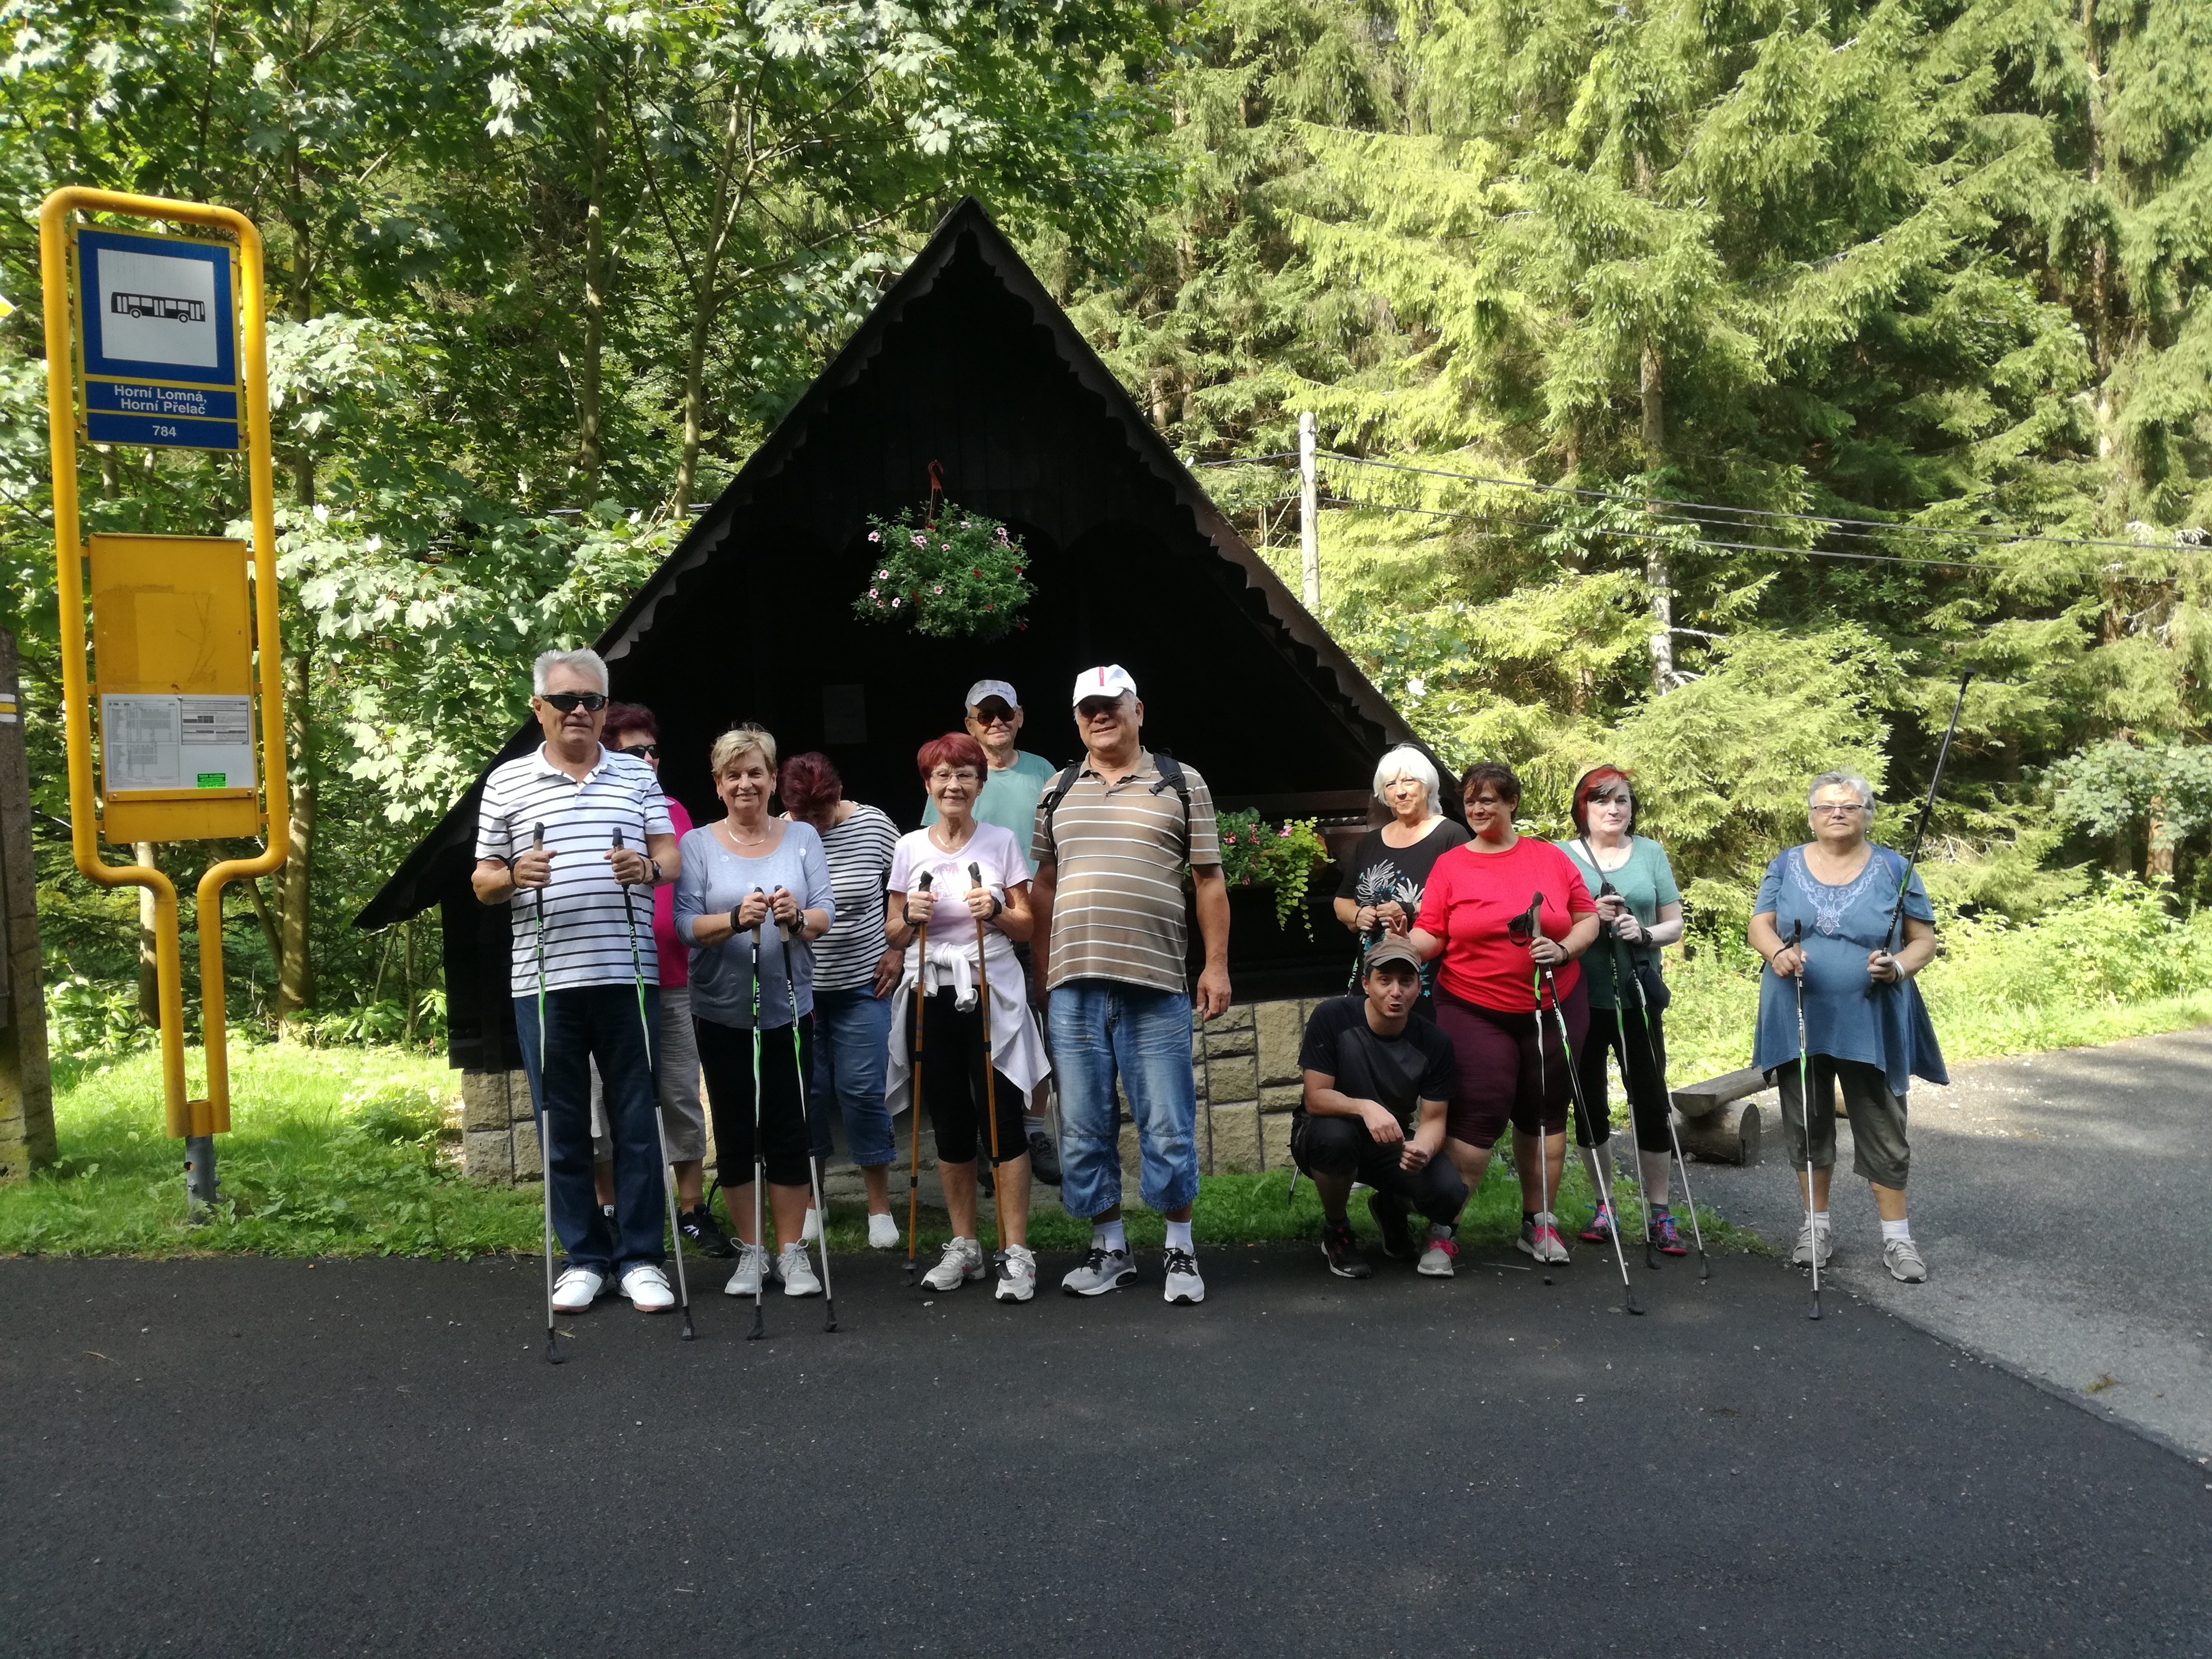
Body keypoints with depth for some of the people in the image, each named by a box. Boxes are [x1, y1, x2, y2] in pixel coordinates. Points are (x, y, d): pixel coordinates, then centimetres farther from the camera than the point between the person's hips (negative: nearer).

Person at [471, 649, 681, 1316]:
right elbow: (482, 882, 9)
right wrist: (513, 876, -13)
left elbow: (671, 858, 6)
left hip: (627, 975, 0)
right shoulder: (506, 782, 8)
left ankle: (639, 1257, 13)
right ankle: (584, 1258, 19)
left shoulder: (638, 776, 11)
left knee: (636, 1120, 4)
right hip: (545, 981, 0)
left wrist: (647, 869, -16)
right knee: (561, 1125, 6)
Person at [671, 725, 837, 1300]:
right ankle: (750, 1251, 19)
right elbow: (685, 923, -9)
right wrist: (736, 919, -28)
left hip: (789, 1007, 0)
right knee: (734, 1132, 6)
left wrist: (798, 918, -25)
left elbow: (826, 913, -3)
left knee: (789, 1129, 2)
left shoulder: (802, 837, 4)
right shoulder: (697, 844, 1)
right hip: (722, 1011, 0)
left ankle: (792, 1252, 14)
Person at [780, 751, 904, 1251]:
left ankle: (880, 1206, 11)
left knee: (862, 1089, -1)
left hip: (862, 984, -1)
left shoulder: (873, 826, -5)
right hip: (796, 986, 1)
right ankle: (806, 1203, 21)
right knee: (806, 1090, 5)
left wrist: (896, 949, 1)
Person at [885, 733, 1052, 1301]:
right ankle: (964, 1248, 20)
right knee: (950, 1125, 8)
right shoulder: (909, 848, 8)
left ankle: (1017, 1254, 0)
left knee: (1002, 1121, -6)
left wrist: (996, 912, -15)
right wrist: (911, 917, -9)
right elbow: (893, 935, 12)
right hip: (931, 997, 2)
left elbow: (1027, 926, 5)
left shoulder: (1001, 841, 3)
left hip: (991, 995, -2)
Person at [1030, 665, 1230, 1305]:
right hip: (1074, 986, 3)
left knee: (1168, 1125, 1)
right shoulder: (1058, 791, 13)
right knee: (1083, 1127, 8)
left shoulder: (1181, 784, 6)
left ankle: (1181, 1250, 17)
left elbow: (1210, 882, 4)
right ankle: (1109, 1248, 22)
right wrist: (1041, 968, 9)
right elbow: (1043, 885, 15)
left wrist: (1217, 966, -2)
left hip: (1156, 984, -3)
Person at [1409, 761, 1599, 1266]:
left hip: (1553, 1006, 3)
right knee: (1478, 1115, -10)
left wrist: (1564, 949, -11)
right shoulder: (1450, 866, 0)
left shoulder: (1551, 858, 4)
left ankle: (1538, 1223, 24)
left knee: (1544, 1114, 11)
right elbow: (1429, 936, -4)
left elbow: (1587, 917, 7)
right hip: (1475, 1011, -2)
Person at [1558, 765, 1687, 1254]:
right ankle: (1603, 1205, 22)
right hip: (1582, 999, 0)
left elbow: (1674, 924, 8)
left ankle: (1660, 1213, 10)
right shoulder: (1561, 856, 4)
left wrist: (1646, 933, -13)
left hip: (1637, 998, 0)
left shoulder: (1651, 853, 8)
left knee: (1651, 1102, 0)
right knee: (1590, 1104, 8)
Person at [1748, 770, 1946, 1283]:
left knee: (1882, 1130, 2)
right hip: (1799, 1019, 2)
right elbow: (1759, 925, 0)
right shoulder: (1786, 866, 5)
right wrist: (1778, 952, -22)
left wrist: (1899, 966, -20)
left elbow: (1923, 940, 1)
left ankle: (1897, 1237, 14)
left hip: (1870, 1022, -2)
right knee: (1807, 1124, 10)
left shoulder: (1894, 870, 1)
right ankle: (1816, 1225, 24)